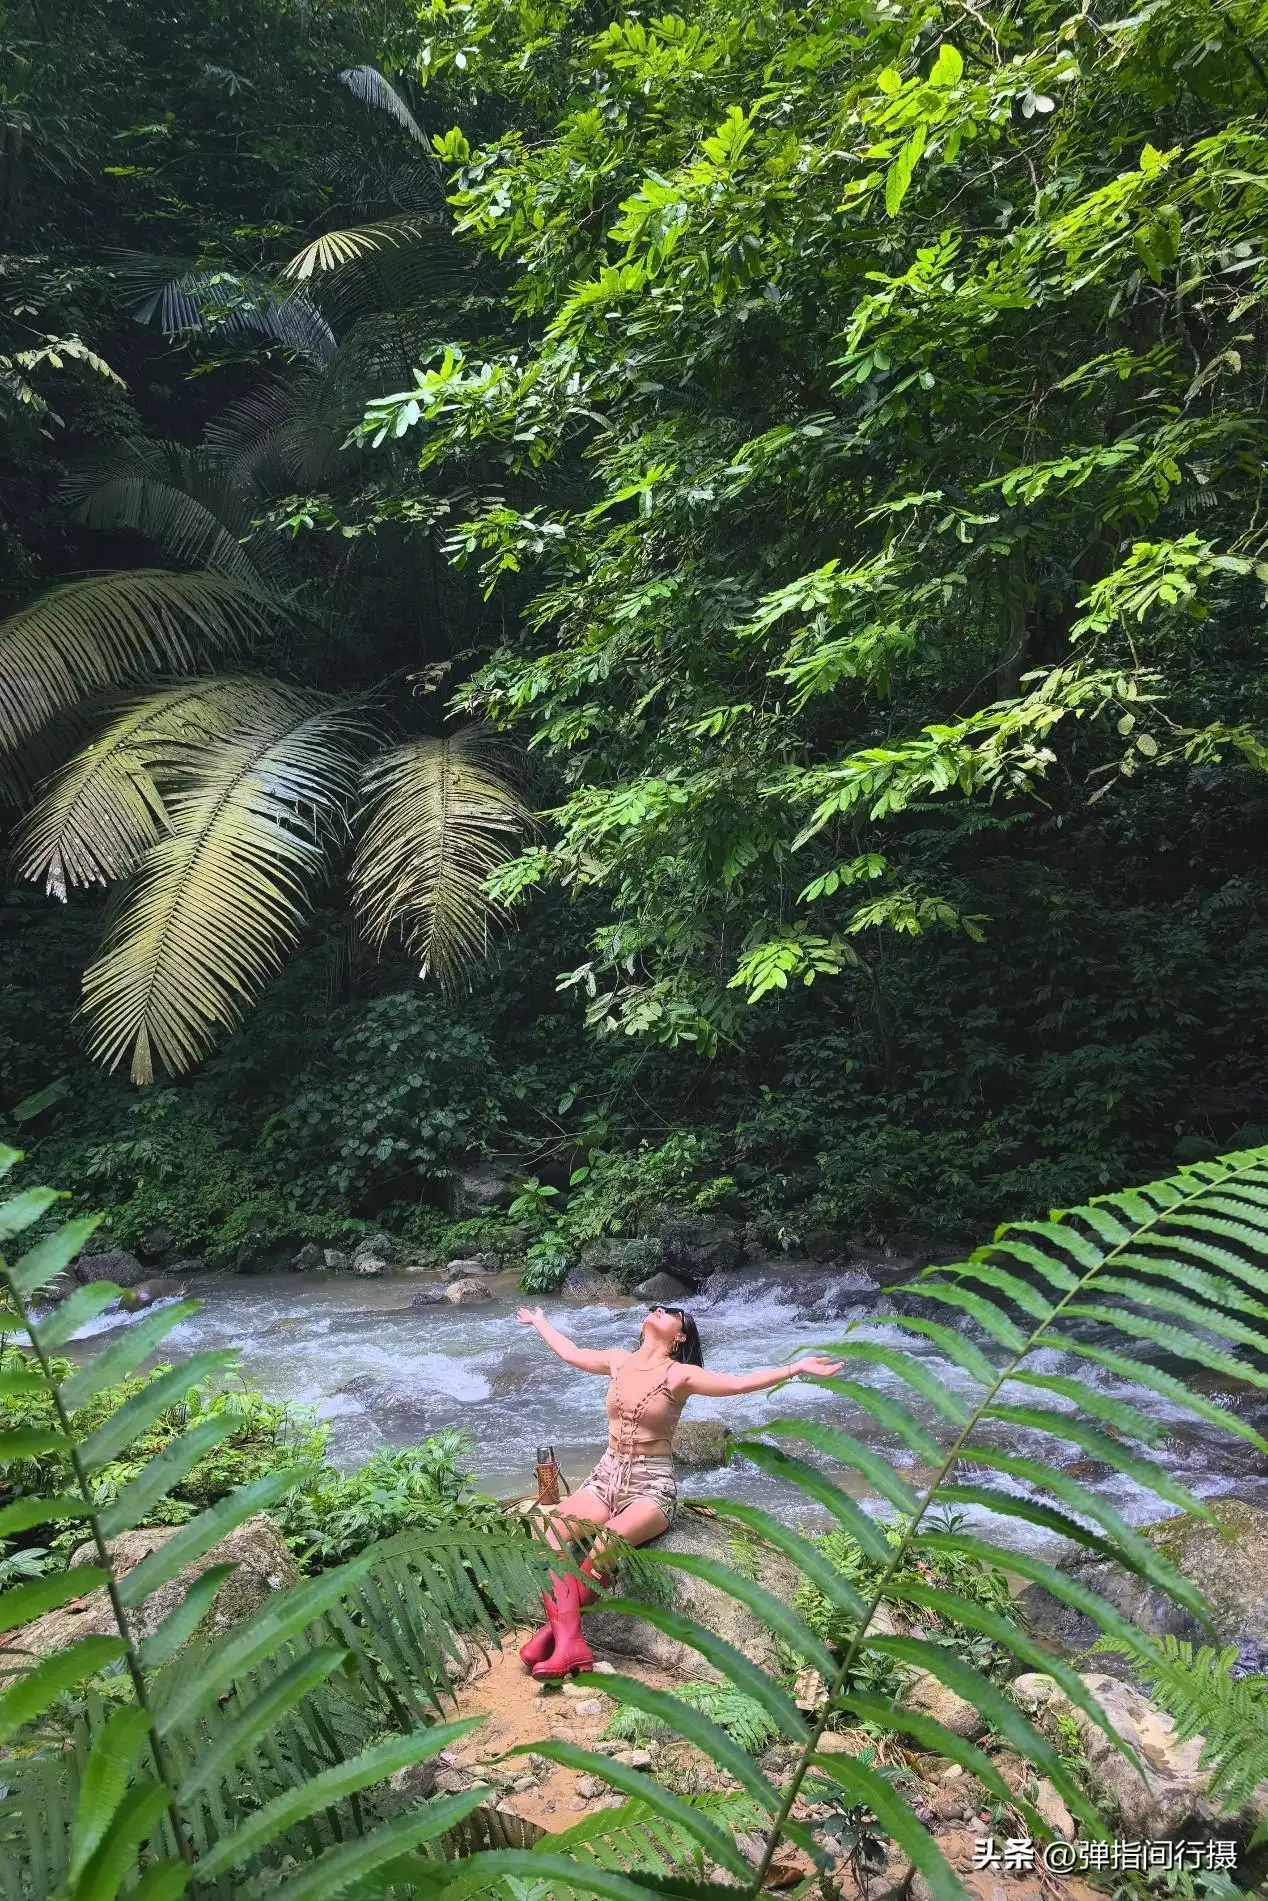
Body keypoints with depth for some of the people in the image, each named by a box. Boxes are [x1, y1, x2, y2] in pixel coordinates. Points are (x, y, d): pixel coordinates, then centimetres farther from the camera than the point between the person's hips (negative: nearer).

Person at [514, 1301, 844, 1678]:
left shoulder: (679, 1375, -9)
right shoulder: (618, 1360, 6)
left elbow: (738, 1382, -21)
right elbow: (570, 1353, 24)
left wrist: (796, 1367, -32)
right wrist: (539, 1321, 38)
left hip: (652, 1484, -5)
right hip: (607, 1476, 5)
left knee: (605, 1545, -33)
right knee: (549, 1532, -22)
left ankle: (555, 1628, -12)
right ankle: (570, 1642, -22)